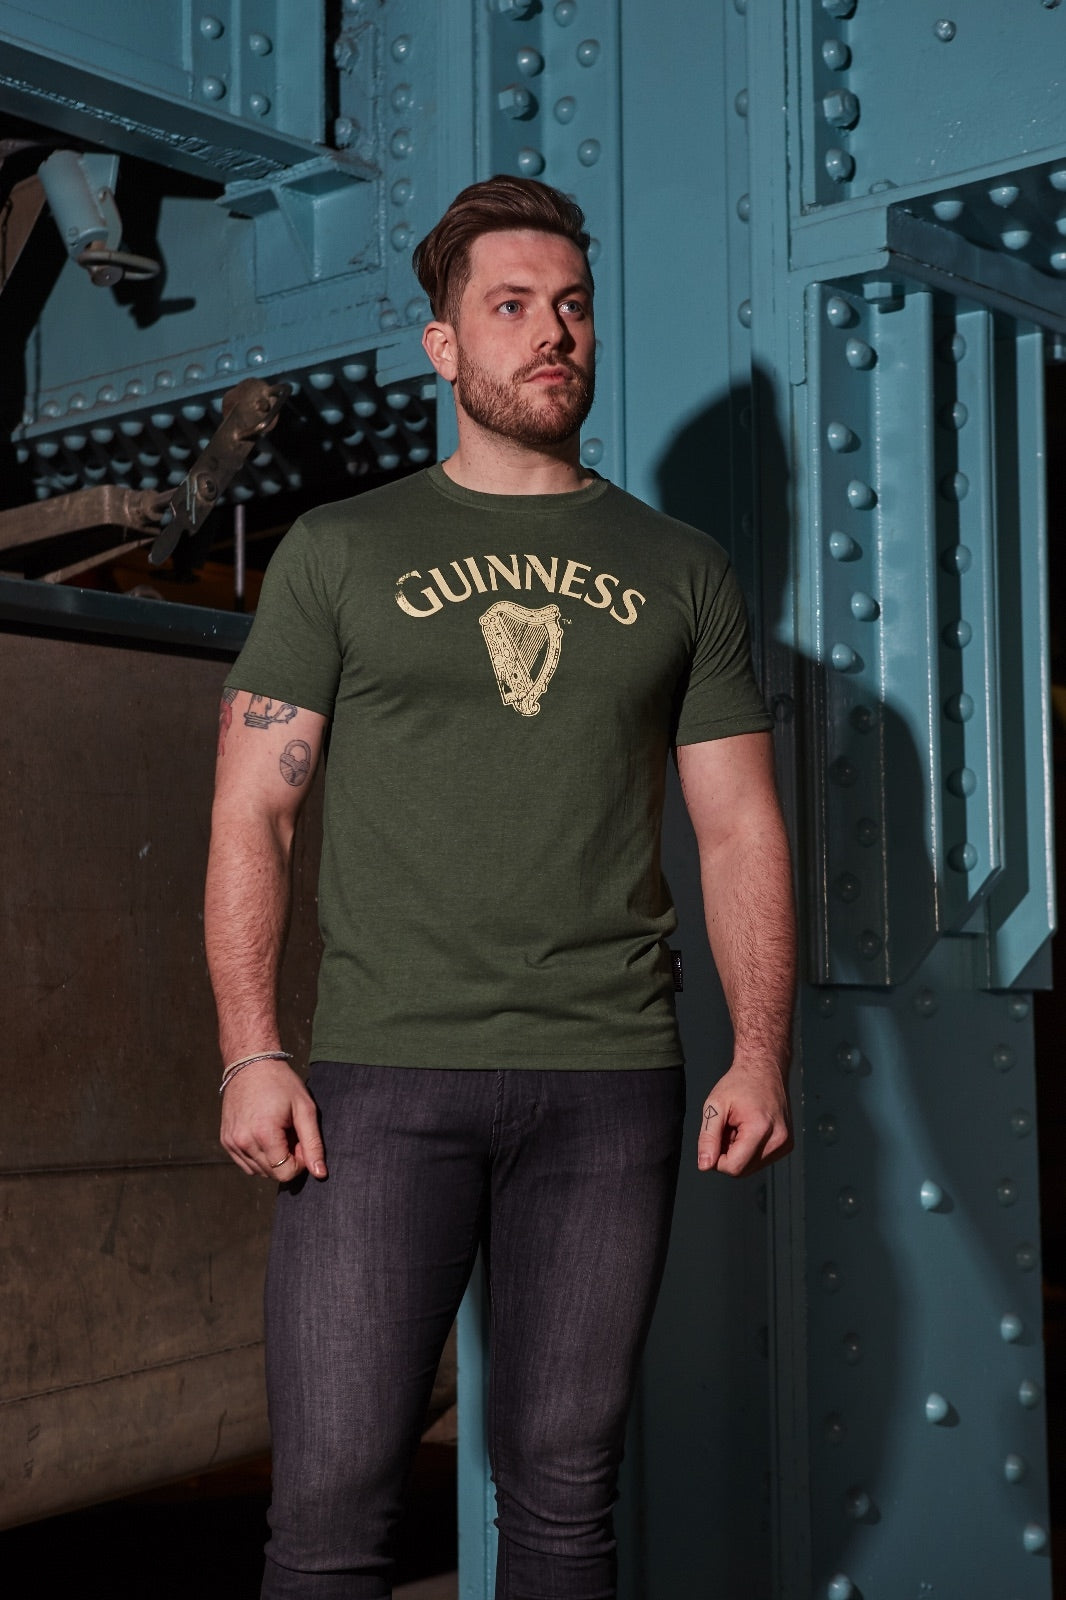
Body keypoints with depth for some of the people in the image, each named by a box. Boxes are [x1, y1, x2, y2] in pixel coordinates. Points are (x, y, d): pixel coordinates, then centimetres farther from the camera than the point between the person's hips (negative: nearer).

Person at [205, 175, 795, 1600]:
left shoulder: (681, 571, 13)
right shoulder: (339, 552, 9)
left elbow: (742, 829, 11)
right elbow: (251, 813, 4)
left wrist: (762, 1055, -1)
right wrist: (251, 1056, -7)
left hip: (613, 1080, 2)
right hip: (385, 1072, -1)